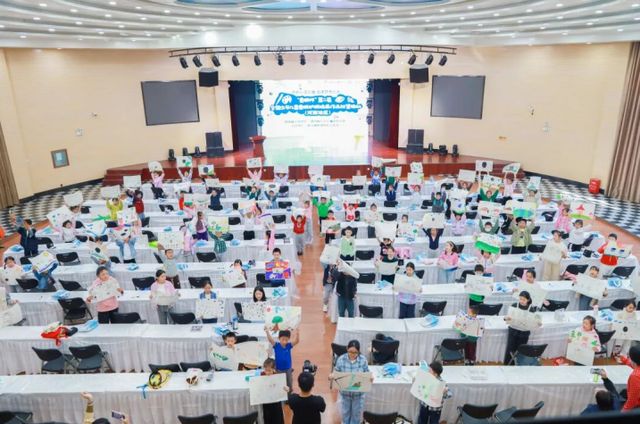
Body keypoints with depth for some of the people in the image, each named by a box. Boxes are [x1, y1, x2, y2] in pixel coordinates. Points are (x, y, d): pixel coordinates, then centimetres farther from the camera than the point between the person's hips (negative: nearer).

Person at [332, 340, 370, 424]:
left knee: (357, 413, 19)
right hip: (345, 391, 0)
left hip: (358, 392, 0)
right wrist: (332, 375, -29)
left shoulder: (363, 359, -16)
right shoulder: (341, 359, -17)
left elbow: (367, 373, -6)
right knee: (345, 412, 22)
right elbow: (336, 372, -8)